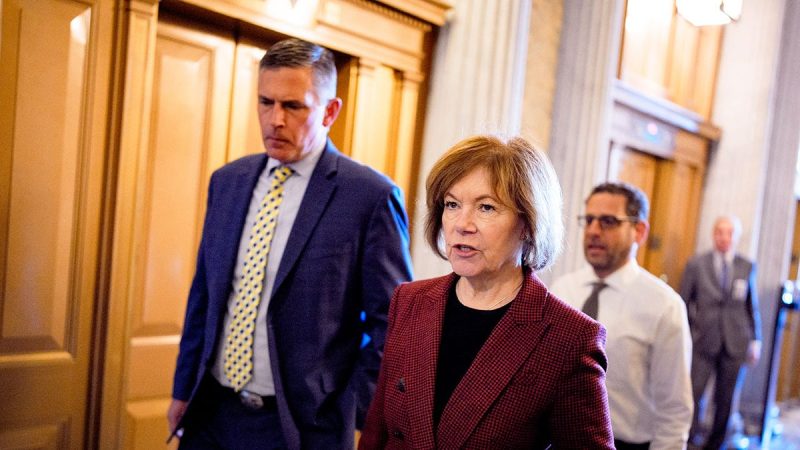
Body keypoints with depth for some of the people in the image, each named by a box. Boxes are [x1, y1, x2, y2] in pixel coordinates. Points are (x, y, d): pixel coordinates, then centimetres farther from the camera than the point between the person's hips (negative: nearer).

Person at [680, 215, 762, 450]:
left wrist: (755, 339, 9)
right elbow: (683, 303, 2)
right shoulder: (696, 264, -1)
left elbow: (752, 306, 11)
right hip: (703, 342, -2)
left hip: (735, 344, 2)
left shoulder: (748, 267, 5)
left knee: (725, 400, 9)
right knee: (692, 394, -5)